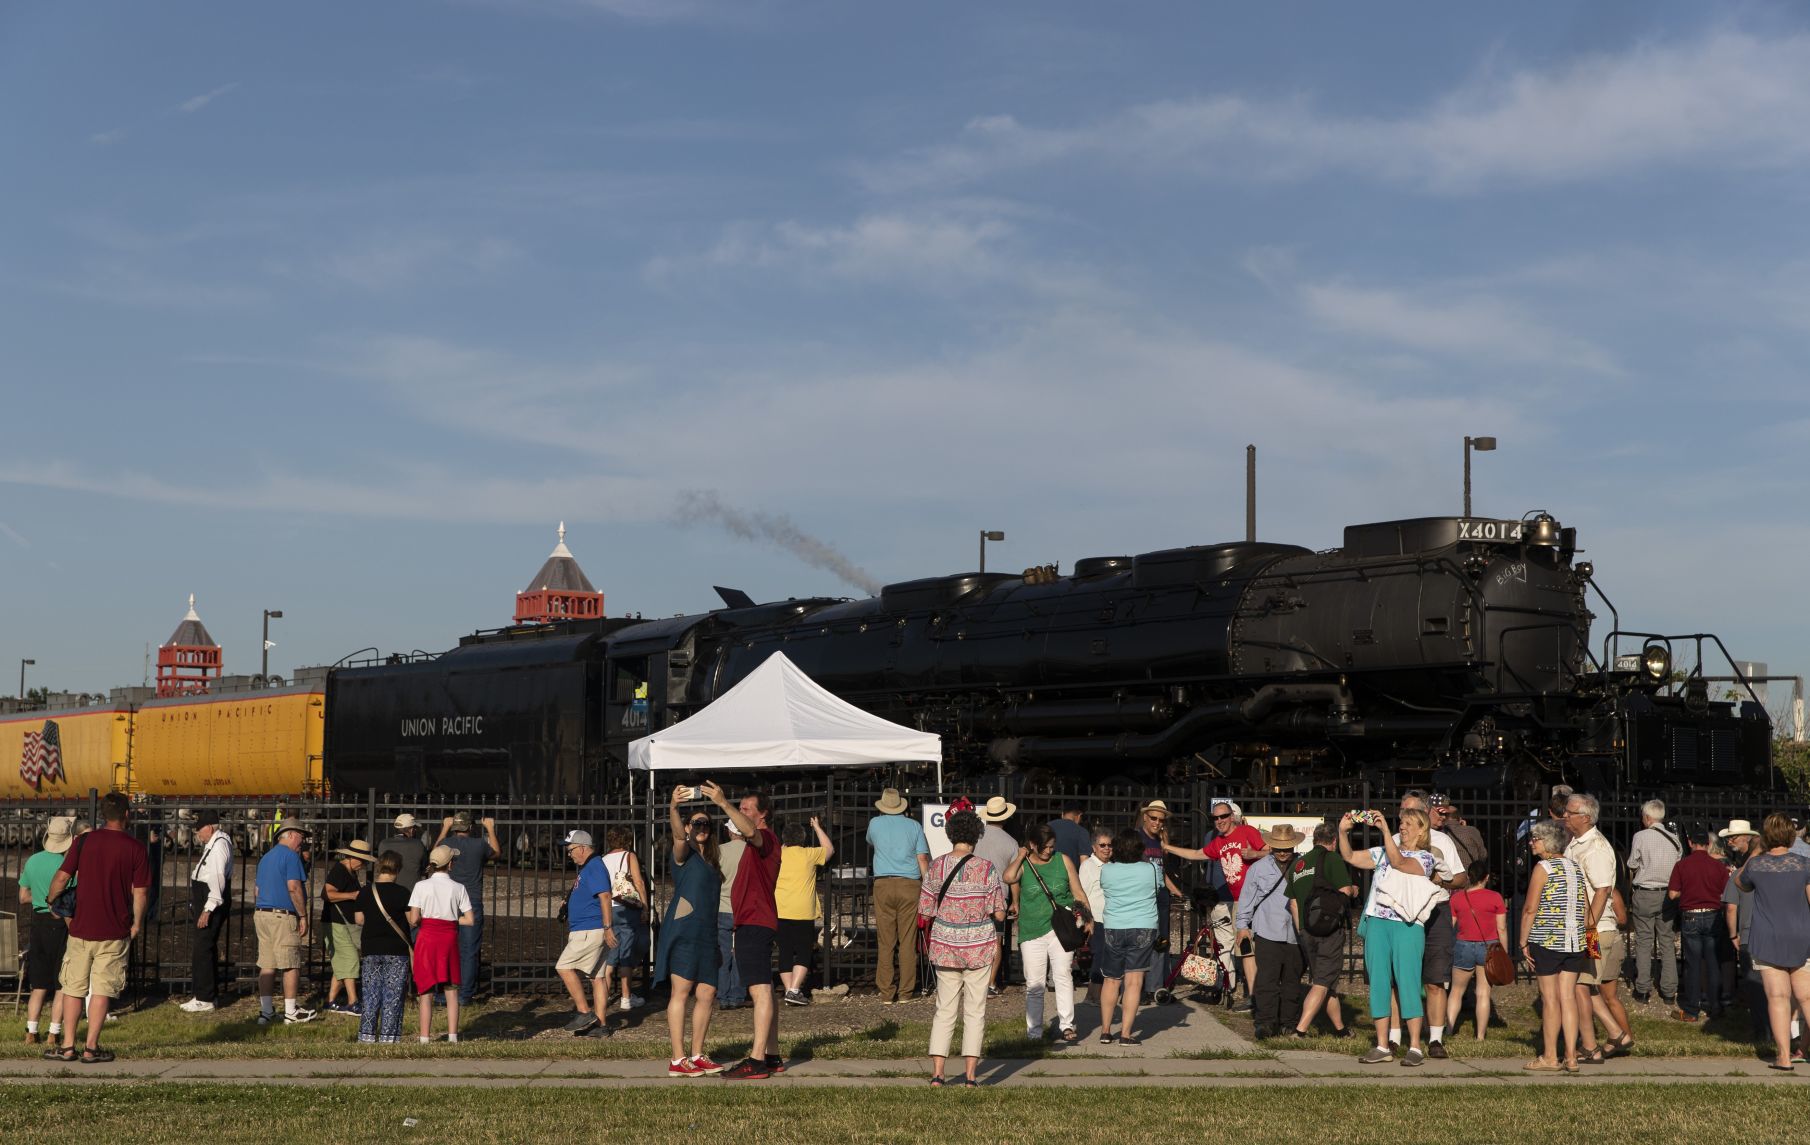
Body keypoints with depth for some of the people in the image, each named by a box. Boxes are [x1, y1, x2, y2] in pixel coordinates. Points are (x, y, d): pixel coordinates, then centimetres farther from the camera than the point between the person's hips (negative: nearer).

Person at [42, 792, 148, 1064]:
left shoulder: (84, 842, -2)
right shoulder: (137, 849, -6)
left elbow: (61, 877, -2)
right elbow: (140, 893, -6)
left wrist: (50, 899, 18)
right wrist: (136, 924, 8)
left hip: (81, 928, 2)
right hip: (114, 933, -1)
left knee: (73, 988, 12)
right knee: (102, 990, 4)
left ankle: (67, 1046, 14)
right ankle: (91, 1048, 5)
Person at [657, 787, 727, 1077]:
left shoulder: (711, 860, 21)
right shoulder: (684, 853, 0)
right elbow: (678, 836, -25)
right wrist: (673, 808, -41)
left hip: (706, 934, 7)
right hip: (683, 930, -7)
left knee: (707, 994, 6)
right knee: (681, 991, -8)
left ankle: (697, 1055, 17)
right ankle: (677, 1060, -7)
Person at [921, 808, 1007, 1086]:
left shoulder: (936, 867, -5)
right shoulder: (986, 869, -9)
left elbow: (925, 911, -3)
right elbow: (999, 914, -9)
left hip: (945, 948, 2)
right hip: (979, 947, -2)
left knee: (944, 1010, 9)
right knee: (975, 1011, 7)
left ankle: (937, 1073, 4)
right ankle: (970, 1073, 6)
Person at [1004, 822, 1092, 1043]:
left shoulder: (1063, 861, 7)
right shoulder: (1023, 864, 2)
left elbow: (1078, 893, 10)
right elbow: (1008, 878, -20)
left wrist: (1088, 918, 2)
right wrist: (1020, 857, -7)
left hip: (1060, 928, 0)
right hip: (1031, 931, 0)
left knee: (1062, 974, -14)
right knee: (1034, 984, 2)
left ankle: (1066, 1025, -11)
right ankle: (1034, 1032, 11)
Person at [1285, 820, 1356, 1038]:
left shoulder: (1298, 864, 16)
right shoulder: (1333, 859, -6)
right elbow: (1345, 891, -14)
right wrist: (1354, 890, 9)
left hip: (1306, 930, 7)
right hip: (1330, 929, -7)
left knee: (1328, 983, 18)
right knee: (1322, 983, -6)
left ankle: (1340, 1028, 28)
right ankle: (1300, 1029, -16)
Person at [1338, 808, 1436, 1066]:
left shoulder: (1425, 858, 2)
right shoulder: (1383, 852, 18)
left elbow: (1398, 862, -16)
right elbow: (1350, 857, 13)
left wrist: (1385, 829, -20)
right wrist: (1343, 832, -2)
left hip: (1406, 926, -5)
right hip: (1377, 923, 5)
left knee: (1407, 983, -6)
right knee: (1378, 983, 4)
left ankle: (1415, 1047, 1)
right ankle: (1382, 1047, 9)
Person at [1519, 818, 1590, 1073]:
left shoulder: (1543, 867, -9)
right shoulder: (1575, 866, 10)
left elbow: (1530, 909, -13)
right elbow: (1586, 907, 13)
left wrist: (1523, 942, -6)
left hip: (1547, 940, -6)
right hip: (1574, 941, 6)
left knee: (1550, 998, 0)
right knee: (1568, 996, 7)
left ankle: (1550, 1057, 4)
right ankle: (1571, 1057, 6)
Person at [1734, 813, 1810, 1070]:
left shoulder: (1756, 865, -3)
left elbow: (1740, 882, 19)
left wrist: (1756, 852, 20)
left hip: (1768, 940, -1)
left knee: (1778, 997, -2)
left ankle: (1783, 1057, -4)